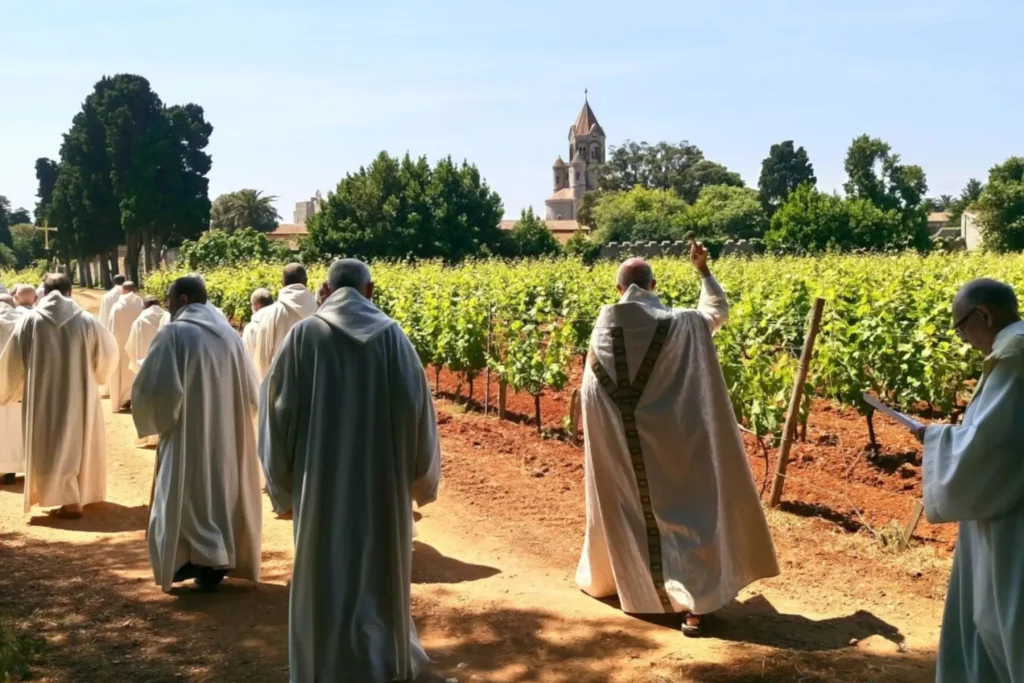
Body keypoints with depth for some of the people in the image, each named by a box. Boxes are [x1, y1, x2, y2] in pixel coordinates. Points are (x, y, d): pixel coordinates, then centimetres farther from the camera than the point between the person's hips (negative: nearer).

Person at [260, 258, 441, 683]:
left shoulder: (304, 336, -4)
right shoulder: (392, 336, -2)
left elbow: (279, 406, -4)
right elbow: (416, 406, -4)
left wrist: (284, 478, 6)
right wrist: (421, 476, 8)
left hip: (322, 478, -1)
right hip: (382, 477, 1)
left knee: (325, 571, 10)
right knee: (381, 568, 16)